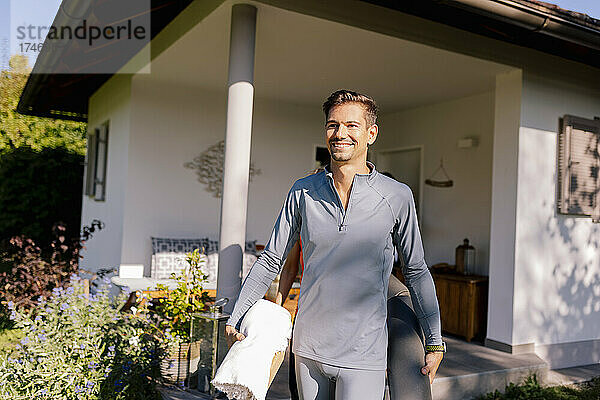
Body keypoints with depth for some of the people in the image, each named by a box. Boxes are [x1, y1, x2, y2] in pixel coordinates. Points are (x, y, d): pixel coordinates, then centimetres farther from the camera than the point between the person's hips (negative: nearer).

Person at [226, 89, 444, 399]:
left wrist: (434, 342, 5)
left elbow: (416, 272, 4)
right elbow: (271, 261, 6)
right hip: (307, 347, 3)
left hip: (363, 354, -2)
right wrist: (235, 319, 7)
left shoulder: (397, 197, -7)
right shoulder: (302, 192, -2)